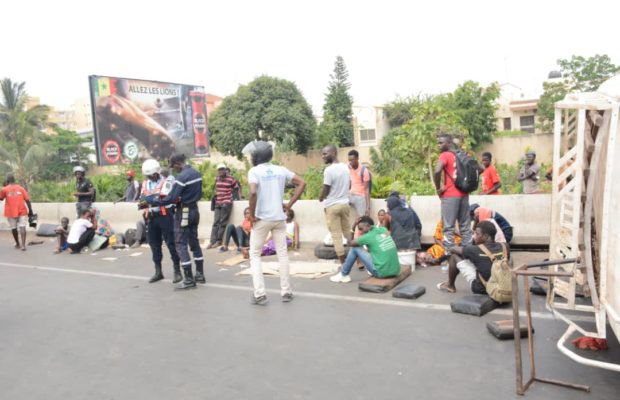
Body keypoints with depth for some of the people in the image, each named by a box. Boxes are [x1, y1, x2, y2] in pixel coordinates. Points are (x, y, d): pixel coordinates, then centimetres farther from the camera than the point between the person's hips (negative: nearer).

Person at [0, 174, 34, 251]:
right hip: (22, 211, 0)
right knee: (22, 227, -6)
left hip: (11, 212, 0)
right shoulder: (21, 188, 2)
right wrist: (30, 211, 2)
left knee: (14, 228, 16)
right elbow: (27, 200, -2)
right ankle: (23, 245, -19)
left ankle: (17, 244, 28)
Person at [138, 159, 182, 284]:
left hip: (165, 215, -6)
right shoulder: (145, 183, 13)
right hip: (151, 217, 6)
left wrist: (148, 202, -25)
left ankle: (177, 271, 7)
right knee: (154, 244, 12)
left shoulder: (167, 180, -6)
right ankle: (158, 272, 23)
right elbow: (142, 198, 4)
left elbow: (163, 197, -18)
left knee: (171, 243, -2)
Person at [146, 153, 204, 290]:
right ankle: (200, 274, 20)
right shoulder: (196, 173, 6)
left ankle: (189, 280, -4)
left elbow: (170, 199, -23)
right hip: (194, 210, 8)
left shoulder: (181, 177, -20)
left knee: (181, 244, -3)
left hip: (183, 213, -8)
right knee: (194, 242, 15)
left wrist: (149, 200, -16)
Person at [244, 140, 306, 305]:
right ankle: (286, 291, 16)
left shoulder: (254, 171, -8)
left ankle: (259, 294, 2)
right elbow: (302, 183, 4)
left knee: (255, 255, 8)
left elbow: (253, 193, -24)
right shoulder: (281, 170, 6)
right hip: (279, 218, 4)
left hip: (262, 219, -4)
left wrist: (252, 215, -12)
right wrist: (289, 204, 4)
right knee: (282, 254, 12)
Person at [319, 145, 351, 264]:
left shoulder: (329, 170, -18)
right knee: (348, 231, 16)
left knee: (336, 234, 2)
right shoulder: (345, 167, 5)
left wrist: (320, 198, 6)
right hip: (345, 203, 7)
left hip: (332, 205, -7)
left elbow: (325, 190, -14)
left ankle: (343, 262, 5)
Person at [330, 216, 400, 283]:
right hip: (396, 271, 7)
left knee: (355, 248, 5)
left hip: (381, 272, -7)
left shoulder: (369, 236, -7)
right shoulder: (384, 229, 8)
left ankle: (344, 275, 15)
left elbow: (350, 244, 6)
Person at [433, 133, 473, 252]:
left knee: (448, 228, -4)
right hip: (464, 194, 7)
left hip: (450, 195, -7)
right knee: (465, 226, 12)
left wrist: (438, 188, -11)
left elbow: (437, 171, -25)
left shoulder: (445, 155, -7)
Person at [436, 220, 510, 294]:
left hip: (480, 288, -5)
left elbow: (452, 249, -3)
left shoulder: (477, 250, -18)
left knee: (455, 256, 2)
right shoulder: (504, 247, -7)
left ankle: (450, 285, 19)